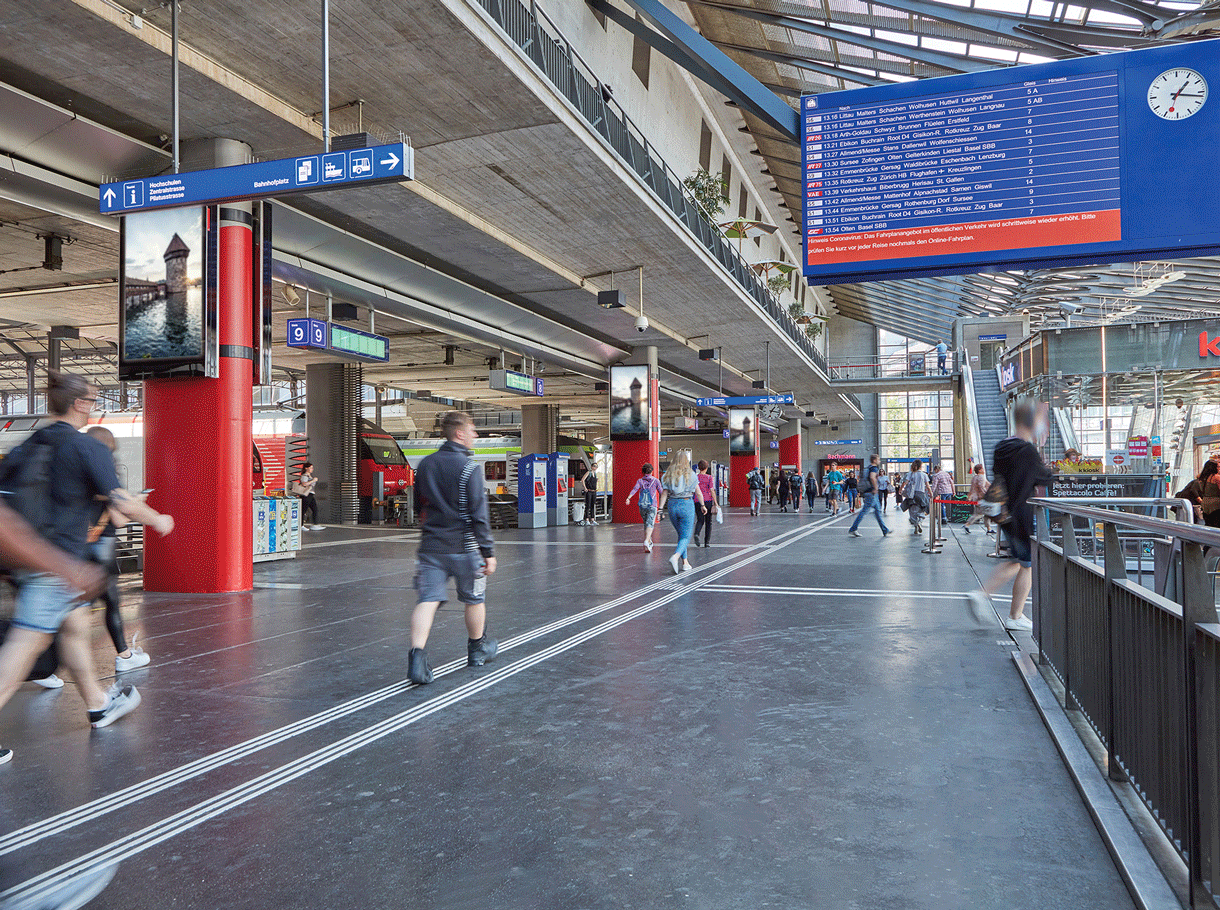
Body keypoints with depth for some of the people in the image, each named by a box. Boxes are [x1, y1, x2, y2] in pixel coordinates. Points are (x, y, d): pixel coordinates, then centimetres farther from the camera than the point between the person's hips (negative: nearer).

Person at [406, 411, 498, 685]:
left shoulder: (425, 464, 7)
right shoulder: (469, 468, -11)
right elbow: (478, 515, -14)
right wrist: (489, 552, -9)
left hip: (430, 546, 4)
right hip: (464, 547, -4)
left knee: (427, 601, -1)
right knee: (474, 599, 15)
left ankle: (417, 655, -17)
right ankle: (477, 649, 32)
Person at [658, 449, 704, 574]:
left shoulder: (668, 475, 2)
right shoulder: (690, 475, -3)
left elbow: (664, 493, -1)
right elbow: (698, 493, 3)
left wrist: (661, 508, -1)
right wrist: (703, 505, 14)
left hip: (672, 505, 4)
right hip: (686, 505, -4)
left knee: (681, 535, 19)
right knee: (686, 536, 0)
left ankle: (685, 563, 20)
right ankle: (675, 556, -26)